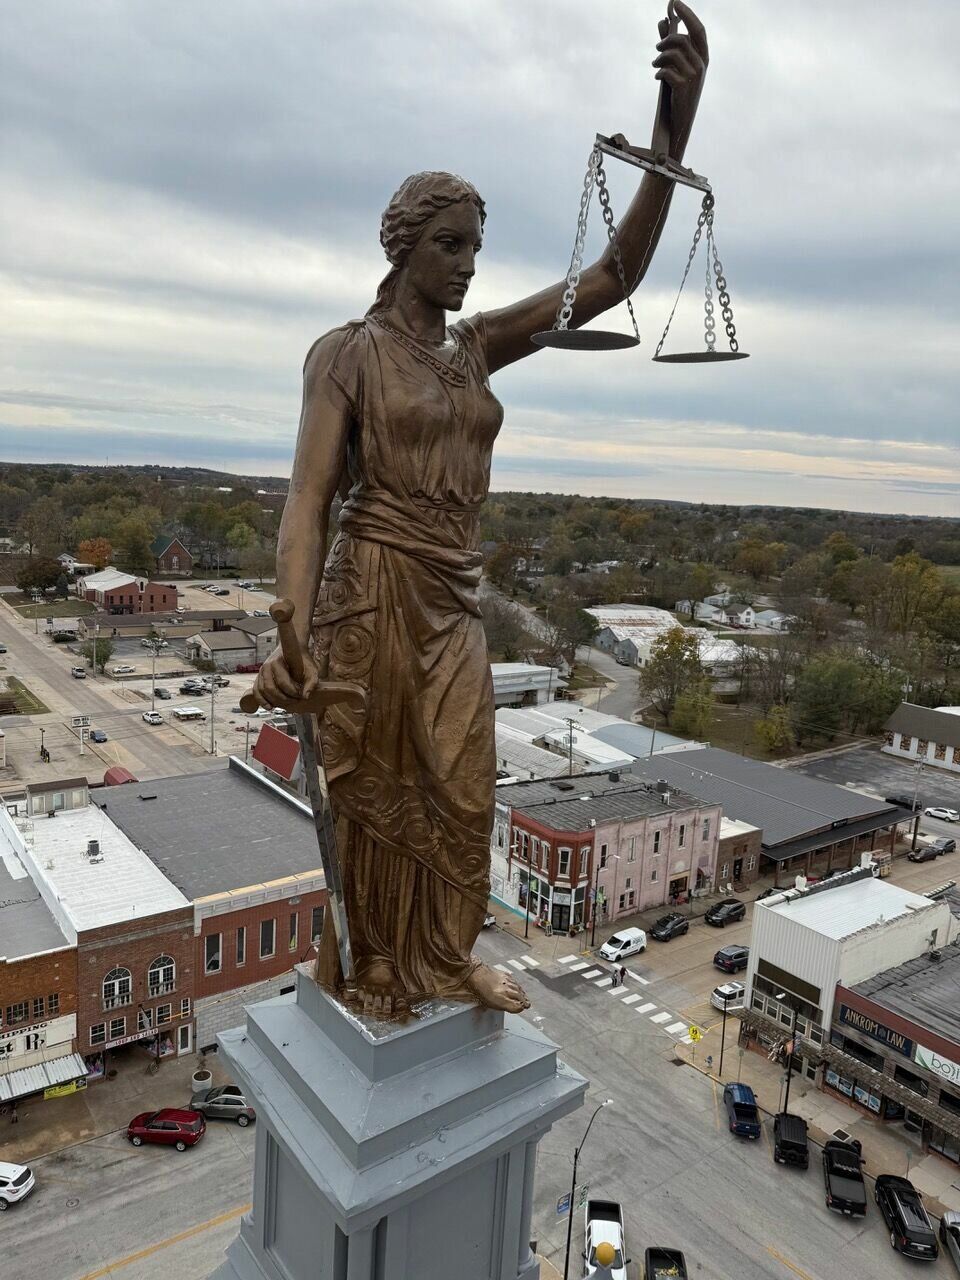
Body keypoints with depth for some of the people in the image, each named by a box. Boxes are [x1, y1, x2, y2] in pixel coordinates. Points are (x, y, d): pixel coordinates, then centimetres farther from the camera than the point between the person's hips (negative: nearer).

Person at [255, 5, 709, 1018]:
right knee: (373, 790, 8)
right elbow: (307, 499, -16)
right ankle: (367, 963, 32)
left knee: (459, 790, 12)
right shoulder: (347, 352, -6)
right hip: (373, 592, -5)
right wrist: (293, 635, -31)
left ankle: (445, 955, 34)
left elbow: (613, 277, 2)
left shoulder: (478, 347, 9)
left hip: (454, 602, 6)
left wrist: (679, 128, -9)